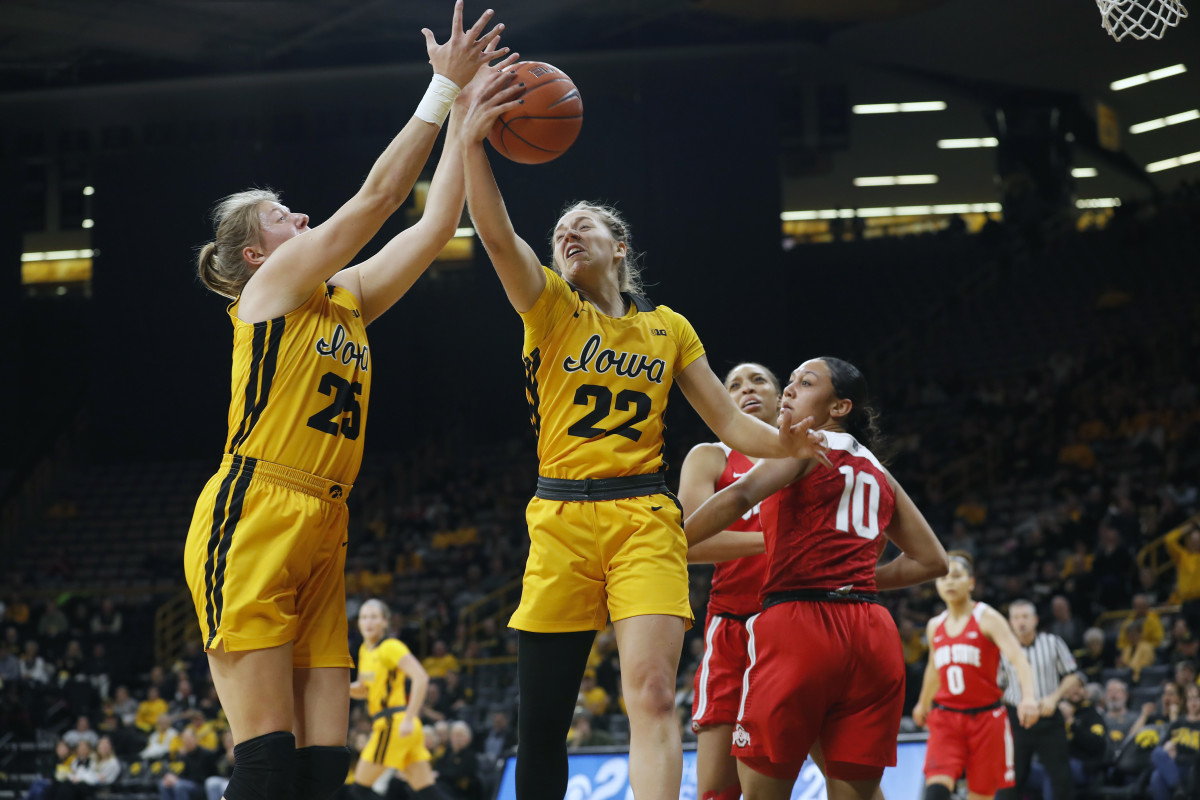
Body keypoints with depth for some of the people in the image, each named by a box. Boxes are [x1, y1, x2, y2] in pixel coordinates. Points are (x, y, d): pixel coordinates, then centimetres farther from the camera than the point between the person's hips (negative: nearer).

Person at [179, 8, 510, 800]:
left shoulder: (348, 298, 19)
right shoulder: (274, 285, -1)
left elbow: (436, 224, 17)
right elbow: (377, 197, -8)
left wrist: (467, 114, 13)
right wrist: (444, 89, -5)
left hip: (320, 541, 8)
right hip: (249, 528, -8)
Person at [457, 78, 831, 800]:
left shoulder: (669, 328, 15)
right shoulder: (550, 306, 8)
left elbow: (730, 422, 15)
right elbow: (497, 233, -11)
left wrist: (785, 442, -8)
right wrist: (472, 143, -29)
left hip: (645, 519, 0)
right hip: (561, 520, 0)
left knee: (653, 694, -18)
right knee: (541, 724, -1)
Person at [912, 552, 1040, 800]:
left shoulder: (987, 619, -8)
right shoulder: (935, 626, 8)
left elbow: (1018, 658, -21)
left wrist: (1028, 696, -39)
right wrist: (923, 705, 43)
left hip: (986, 717, -3)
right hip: (946, 718, 3)